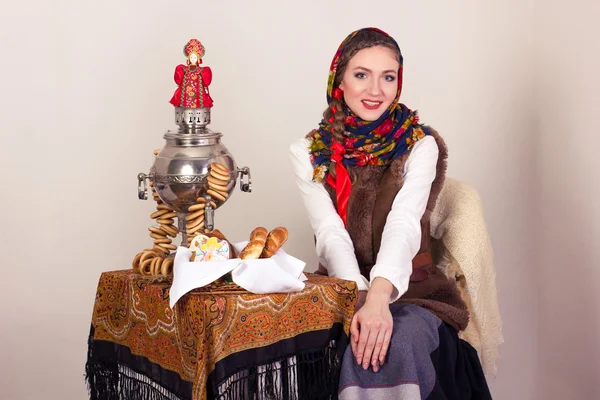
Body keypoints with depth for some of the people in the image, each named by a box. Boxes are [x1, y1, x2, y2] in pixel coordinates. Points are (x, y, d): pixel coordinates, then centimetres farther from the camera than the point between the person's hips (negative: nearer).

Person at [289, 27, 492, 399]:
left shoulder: (420, 145, -2)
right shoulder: (308, 152, 3)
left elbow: (404, 224, -19)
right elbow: (331, 233, -10)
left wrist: (378, 296, -36)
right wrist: (360, 299, -28)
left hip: (410, 288, -1)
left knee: (399, 343, -32)